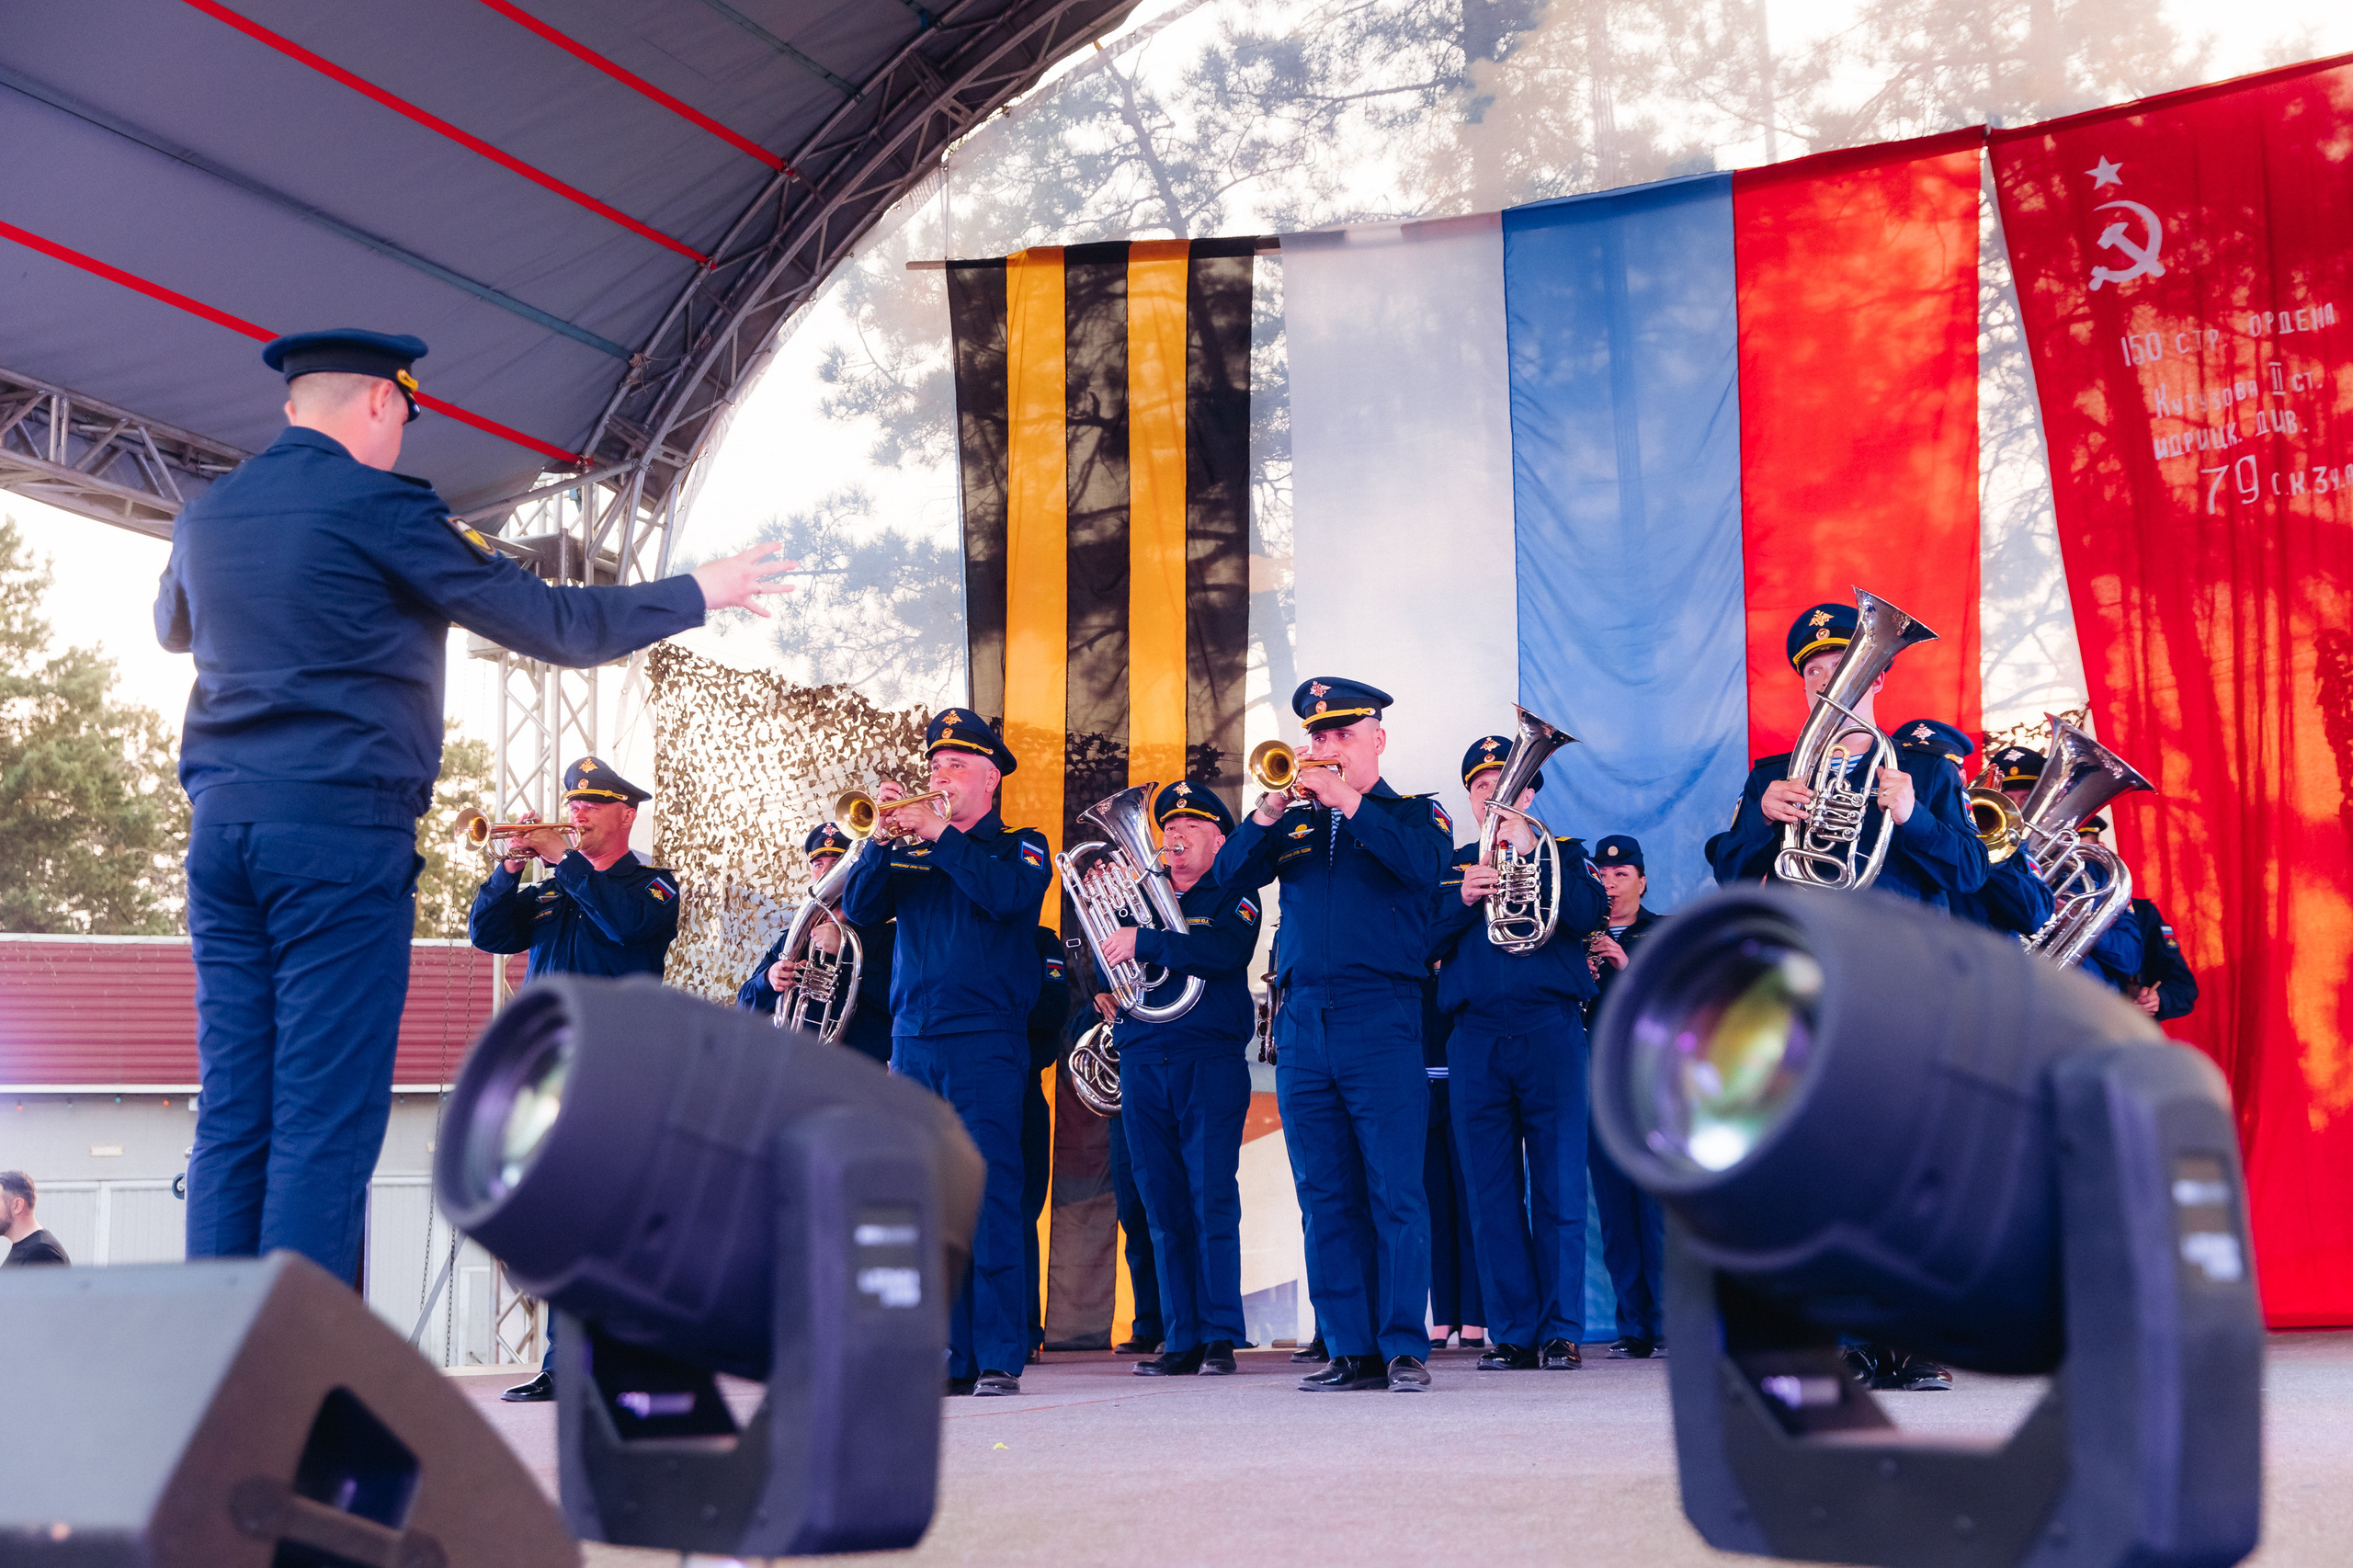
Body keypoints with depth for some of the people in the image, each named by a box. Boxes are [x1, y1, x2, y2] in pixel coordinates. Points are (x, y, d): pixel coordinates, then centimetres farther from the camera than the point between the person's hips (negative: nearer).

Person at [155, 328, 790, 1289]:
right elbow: (555, 626, -5)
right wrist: (698, 594, 7)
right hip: (343, 827, -7)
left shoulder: (206, 515, 14)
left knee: (231, 1116, 7)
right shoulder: (379, 508, -6)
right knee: (325, 1121, -6)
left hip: (220, 822, 7)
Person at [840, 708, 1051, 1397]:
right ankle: (949, 1358, 10)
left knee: (990, 1202, -8)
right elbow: (858, 908, 3)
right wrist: (886, 836, -9)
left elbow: (1008, 894, -15)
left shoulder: (1020, 845, 7)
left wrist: (938, 834, -14)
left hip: (986, 1043, -4)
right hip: (913, 1045, 4)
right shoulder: (911, 852, 17)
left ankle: (1000, 1358, -5)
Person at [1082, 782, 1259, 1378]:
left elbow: (1227, 952, -14)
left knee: (1212, 1202, -10)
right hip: (1142, 1064, 5)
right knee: (1164, 1209, 3)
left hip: (1211, 1061, -5)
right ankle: (1181, 1341, 6)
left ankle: (1221, 1338, -5)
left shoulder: (1232, 898, 6)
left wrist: (1145, 943, -19)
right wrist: (1107, 998, -1)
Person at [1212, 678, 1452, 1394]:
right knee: (1327, 1198, 5)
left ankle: (1405, 1347, -2)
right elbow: (1229, 873, 4)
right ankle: (1350, 1350, 9)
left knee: (1396, 1192, -6)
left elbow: (1422, 863, -13)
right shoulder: (1295, 821, 18)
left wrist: (1348, 801, -15)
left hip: (1381, 1020, -4)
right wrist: (1270, 810, -10)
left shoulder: (1414, 812, 9)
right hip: (1302, 1025, 4)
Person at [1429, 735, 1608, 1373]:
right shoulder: (1450, 866, 18)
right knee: (1492, 1194, 1)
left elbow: (1590, 914, -7)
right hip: (1475, 1038, 2)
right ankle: (1512, 1333, 6)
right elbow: (1423, 943, 7)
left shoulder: (1564, 853, 13)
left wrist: (1530, 853, -10)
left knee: (1559, 1189, -5)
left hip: (1550, 1032, -2)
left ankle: (1562, 1331, 0)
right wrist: (1462, 899, -9)